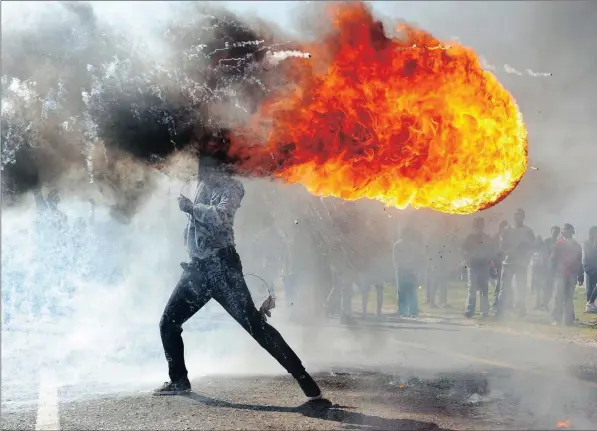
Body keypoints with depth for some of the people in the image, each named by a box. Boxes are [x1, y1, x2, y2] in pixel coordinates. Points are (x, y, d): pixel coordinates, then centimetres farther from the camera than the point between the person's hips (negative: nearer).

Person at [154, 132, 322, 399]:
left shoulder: (229, 187, -6)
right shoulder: (204, 183, 15)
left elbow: (221, 217, -24)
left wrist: (191, 207, -16)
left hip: (221, 267, -8)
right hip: (198, 268, 8)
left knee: (254, 324, -13)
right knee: (168, 323, 8)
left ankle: (304, 380, -10)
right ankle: (179, 380, 25)